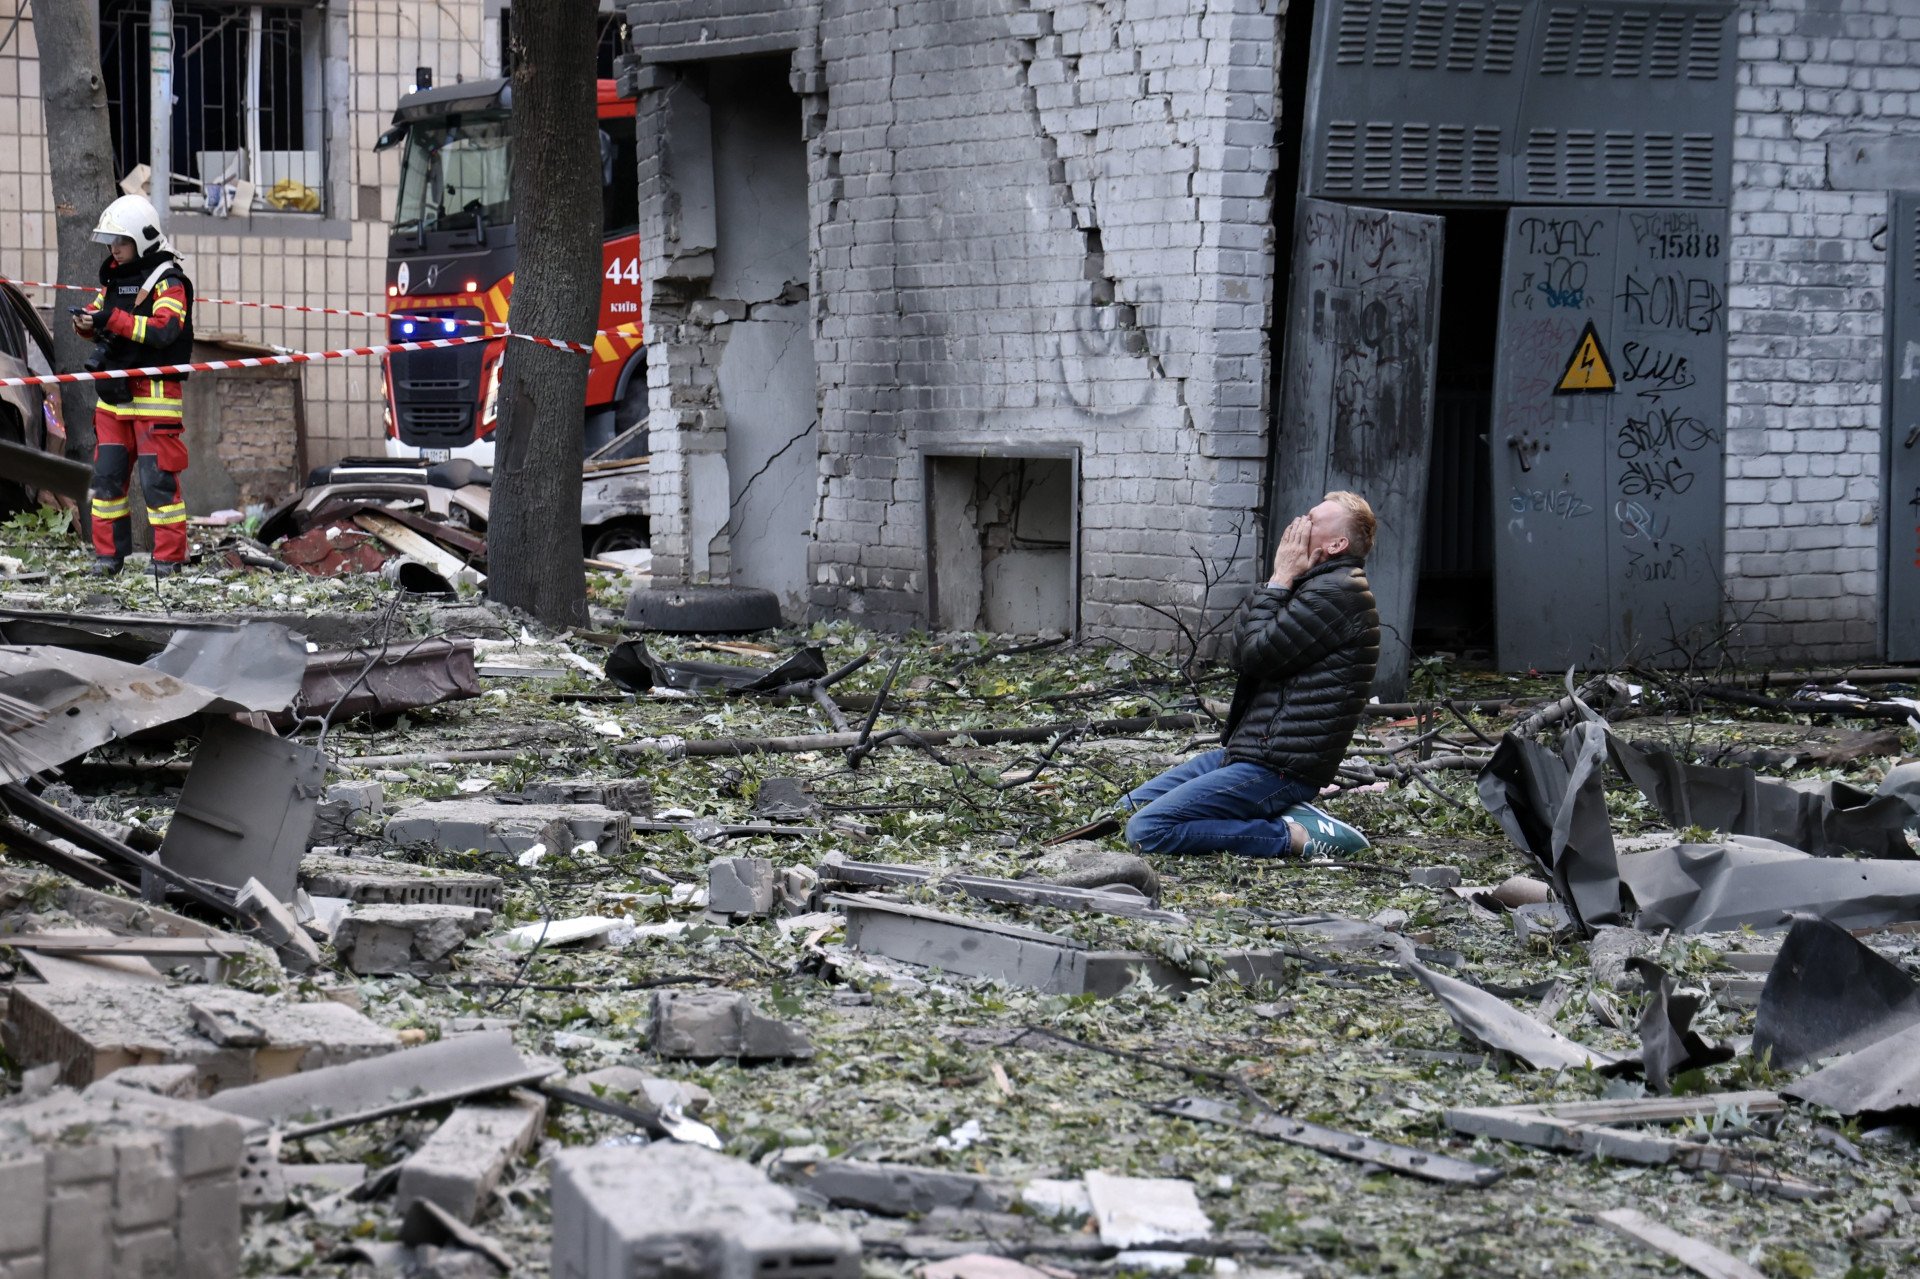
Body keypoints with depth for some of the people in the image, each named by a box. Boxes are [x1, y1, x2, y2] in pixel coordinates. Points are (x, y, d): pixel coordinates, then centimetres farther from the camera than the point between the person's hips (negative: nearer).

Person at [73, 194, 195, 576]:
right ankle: (108, 553, 16)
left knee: (158, 479, -7)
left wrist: (111, 319, -27)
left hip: (154, 391, -8)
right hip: (114, 390, 8)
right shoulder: (116, 276, 15)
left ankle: (169, 557, -1)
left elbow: (164, 330, -23)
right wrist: (85, 321, -6)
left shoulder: (168, 281, -9)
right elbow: (99, 313, 18)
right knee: (107, 474, 8)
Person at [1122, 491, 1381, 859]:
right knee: (1135, 804, 16)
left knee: (1146, 831, -20)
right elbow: (1240, 639, 14)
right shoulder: (1318, 584, 18)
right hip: (1248, 748, 11)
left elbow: (1257, 654, -17)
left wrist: (1280, 580, -8)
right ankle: (1278, 814, 4)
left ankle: (1295, 836, -14)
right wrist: (1282, 578, 4)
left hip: (1279, 767, -11)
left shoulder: (1336, 593, -16)